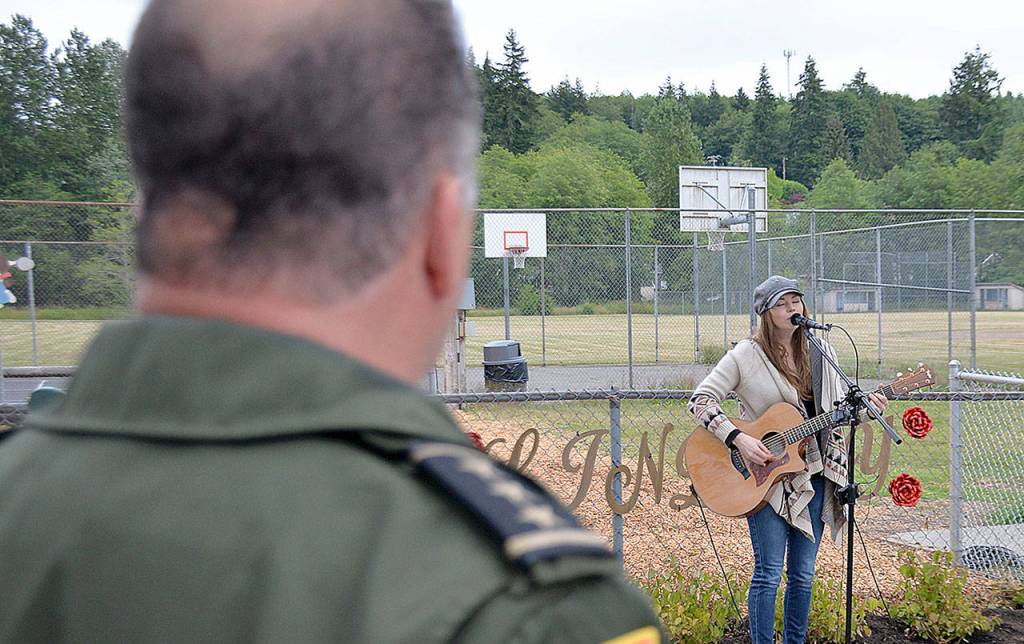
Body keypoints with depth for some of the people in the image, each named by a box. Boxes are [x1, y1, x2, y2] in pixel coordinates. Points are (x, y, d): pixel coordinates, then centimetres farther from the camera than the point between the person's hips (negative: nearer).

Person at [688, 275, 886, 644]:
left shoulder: (820, 353, 8)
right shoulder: (746, 355, -8)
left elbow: (836, 409, 16)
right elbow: (700, 400, -10)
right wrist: (738, 439, -20)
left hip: (813, 476, 5)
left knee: (803, 574, 10)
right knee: (769, 573, -6)